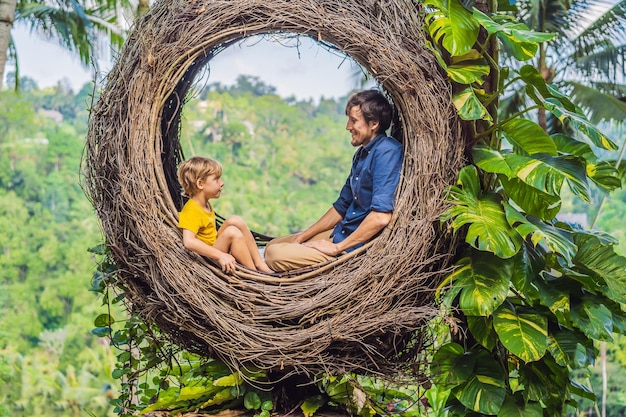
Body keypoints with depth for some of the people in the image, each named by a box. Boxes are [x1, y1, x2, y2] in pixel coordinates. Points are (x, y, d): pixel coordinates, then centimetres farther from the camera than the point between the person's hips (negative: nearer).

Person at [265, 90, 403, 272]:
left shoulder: (386, 152, -19)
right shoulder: (361, 154, 14)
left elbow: (381, 217, -28)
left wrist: (337, 248, -20)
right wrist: (301, 238, 12)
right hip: (340, 234, 10)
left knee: (275, 254, -19)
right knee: (272, 245, 12)